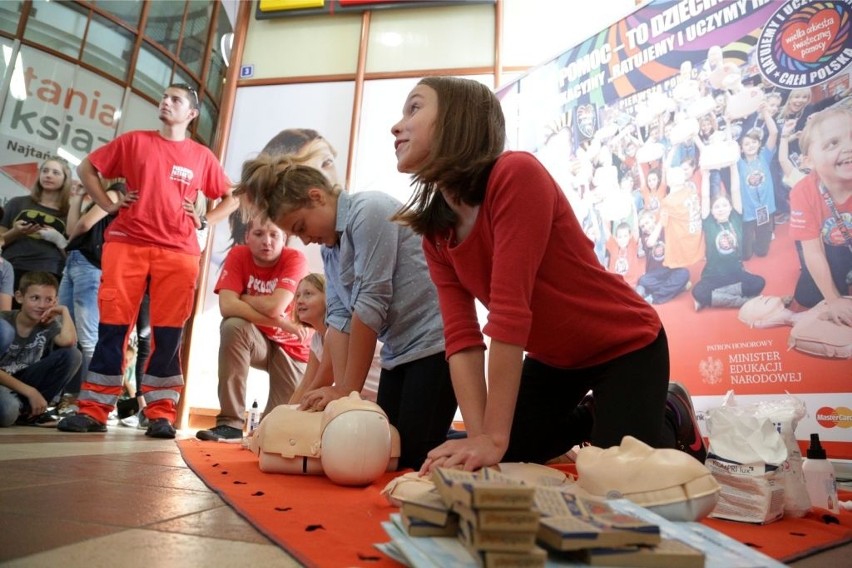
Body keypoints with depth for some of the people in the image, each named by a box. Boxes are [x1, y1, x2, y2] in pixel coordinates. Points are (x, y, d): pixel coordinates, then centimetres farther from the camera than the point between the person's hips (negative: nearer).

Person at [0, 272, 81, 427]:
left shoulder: (49, 324, -6)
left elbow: (68, 341, -30)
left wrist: (64, 310, -17)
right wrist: (30, 391, -21)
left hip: (23, 380, 5)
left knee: (72, 354, -19)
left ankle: (27, 410, -10)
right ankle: (12, 409, 0)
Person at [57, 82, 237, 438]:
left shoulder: (202, 157, 11)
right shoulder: (134, 141, 12)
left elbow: (231, 199, 17)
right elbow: (86, 169, 18)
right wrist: (108, 204, 6)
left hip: (178, 252, 0)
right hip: (127, 244, 1)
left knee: (168, 332, -2)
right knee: (113, 326, 0)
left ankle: (161, 414, 4)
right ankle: (93, 409, 8)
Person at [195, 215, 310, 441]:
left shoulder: (295, 259, -20)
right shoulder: (238, 255, -13)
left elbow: (275, 307, -34)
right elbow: (227, 307, -27)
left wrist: (242, 298, -17)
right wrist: (282, 323, -28)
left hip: (292, 347, -1)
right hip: (255, 342, 2)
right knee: (233, 325, -32)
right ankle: (231, 423, -22)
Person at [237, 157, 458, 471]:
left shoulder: (369, 210, -13)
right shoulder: (329, 248, 15)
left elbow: (371, 304, -17)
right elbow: (340, 318, 5)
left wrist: (348, 391, -12)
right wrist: (340, 388, -8)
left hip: (434, 342, -9)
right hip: (398, 351, 9)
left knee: (411, 458, -9)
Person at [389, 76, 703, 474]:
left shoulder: (517, 174, -30)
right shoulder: (436, 233, -7)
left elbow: (510, 310, -34)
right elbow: (461, 337, -13)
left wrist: (494, 438, -32)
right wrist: (478, 436, -24)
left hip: (625, 346, -6)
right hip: (552, 358, 6)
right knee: (495, 468, 5)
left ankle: (672, 418, 22)